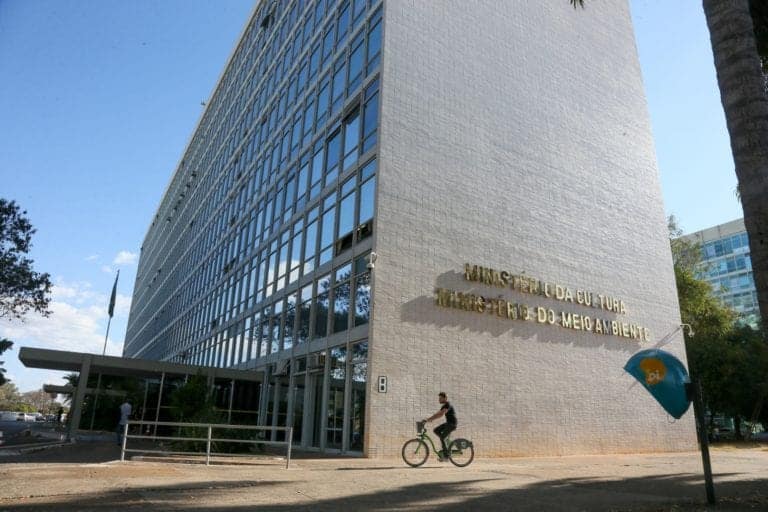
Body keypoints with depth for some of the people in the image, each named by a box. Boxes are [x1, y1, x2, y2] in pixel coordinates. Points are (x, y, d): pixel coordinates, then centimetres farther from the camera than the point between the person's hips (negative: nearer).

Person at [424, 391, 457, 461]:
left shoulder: (447, 405, -16)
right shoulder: (444, 406, 14)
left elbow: (441, 414, -29)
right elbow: (437, 414, 16)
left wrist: (430, 419, -32)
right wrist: (428, 419, 3)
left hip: (452, 424, -9)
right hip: (448, 423, 10)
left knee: (442, 437, -15)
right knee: (436, 430, 2)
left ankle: (446, 455, -6)